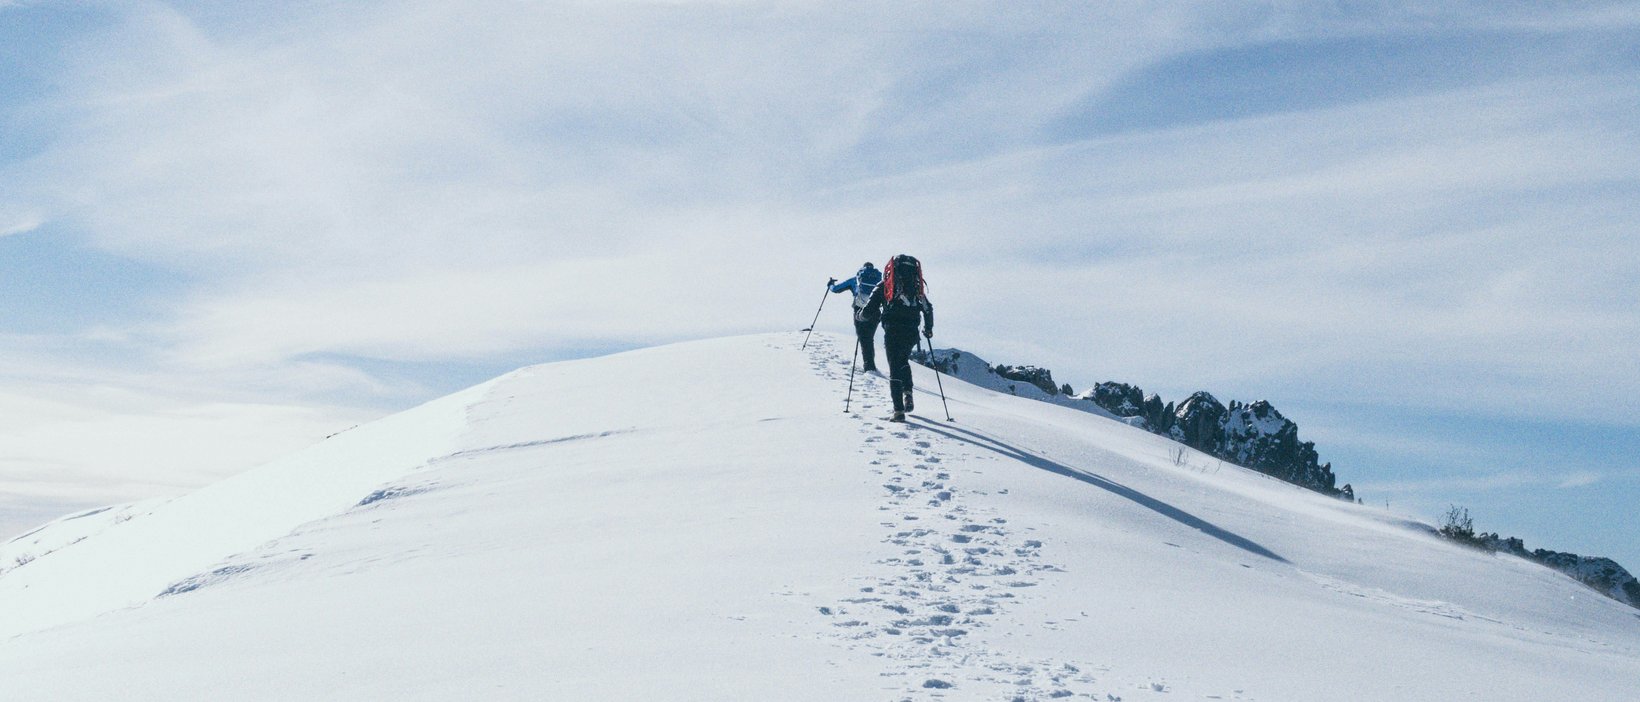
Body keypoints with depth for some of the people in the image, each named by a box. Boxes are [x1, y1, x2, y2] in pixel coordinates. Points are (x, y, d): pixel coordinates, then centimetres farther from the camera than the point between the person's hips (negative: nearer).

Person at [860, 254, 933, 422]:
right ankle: (908, 393, 8)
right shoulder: (917, 288, 13)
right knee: (903, 360, 28)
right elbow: (928, 309, 12)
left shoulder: (885, 286, 4)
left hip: (892, 331, -3)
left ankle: (899, 410, -7)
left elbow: (871, 309, -3)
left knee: (895, 368, 1)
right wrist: (928, 329, 27)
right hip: (911, 332, 3)